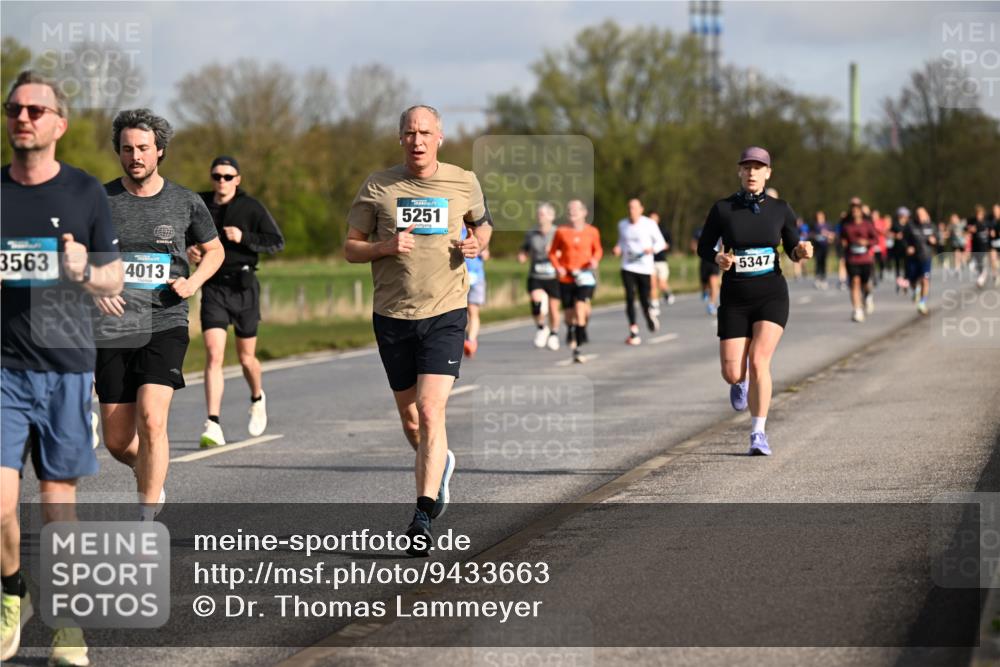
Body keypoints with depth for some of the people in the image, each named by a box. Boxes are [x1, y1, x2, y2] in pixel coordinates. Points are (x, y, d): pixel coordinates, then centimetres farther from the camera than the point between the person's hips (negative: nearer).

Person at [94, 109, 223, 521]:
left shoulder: (186, 203, 4)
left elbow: (214, 250, 20)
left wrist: (194, 281, 0)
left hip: (165, 325, -1)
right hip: (113, 330, 1)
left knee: (151, 419, -22)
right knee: (118, 442, 3)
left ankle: (147, 524, -15)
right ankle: (150, 477, 39)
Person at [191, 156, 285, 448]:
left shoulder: (251, 207, -2)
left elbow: (277, 242, -5)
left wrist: (244, 237, -18)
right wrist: (188, 250, -1)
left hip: (244, 286, -1)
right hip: (213, 288, 1)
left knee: (246, 358, 11)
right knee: (213, 355, -14)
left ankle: (257, 398, 44)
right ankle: (213, 425, -17)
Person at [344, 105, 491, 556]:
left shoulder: (463, 183, 3)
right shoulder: (378, 187, 1)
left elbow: (482, 223, 23)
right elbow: (351, 248, 4)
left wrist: (477, 244, 0)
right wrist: (386, 246, -16)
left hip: (445, 314, -2)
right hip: (392, 316, 2)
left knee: (430, 411, -17)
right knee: (409, 417, 13)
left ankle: (423, 515, -17)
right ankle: (439, 463, 46)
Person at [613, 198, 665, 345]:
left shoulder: (649, 224, -3)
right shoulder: (622, 225, 7)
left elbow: (660, 242, 4)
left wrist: (652, 249, -17)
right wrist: (618, 249, 0)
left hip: (645, 268, -2)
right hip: (628, 267, 2)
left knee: (644, 299, -1)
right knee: (630, 298, -12)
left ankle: (649, 315, 35)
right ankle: (633, 332, -10)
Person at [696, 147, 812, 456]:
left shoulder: (780, 209, 1)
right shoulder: (723, 209, -3)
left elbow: (792, 250, 10)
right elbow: (703, 247, 5)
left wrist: (802, 251, -13)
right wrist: (718, 258, -16)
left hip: (771, 295, -1)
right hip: (734, 299, 1)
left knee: (759, 360, -19)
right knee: (732, 373, -4)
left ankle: (758, 434, -7)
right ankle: (741, 381, 38)